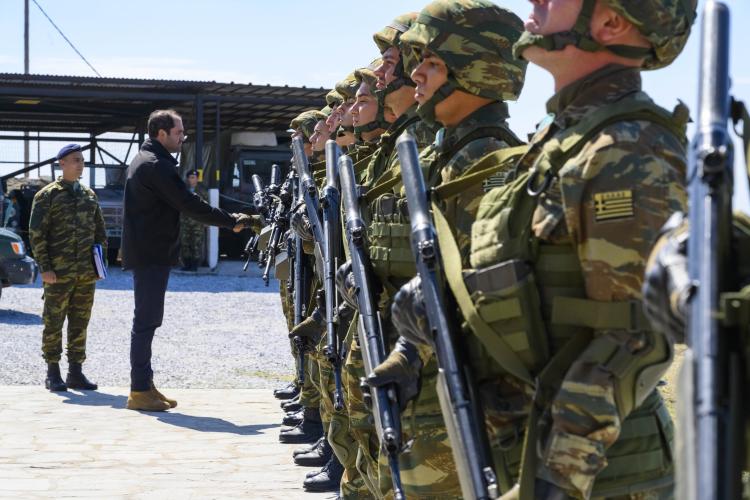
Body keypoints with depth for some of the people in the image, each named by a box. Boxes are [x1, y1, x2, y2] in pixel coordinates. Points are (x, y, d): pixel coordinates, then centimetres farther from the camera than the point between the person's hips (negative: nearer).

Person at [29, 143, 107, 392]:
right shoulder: (47, 196, -2)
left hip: (87, 273, 5)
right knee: (53, 323, 0)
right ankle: (53, 374, 9)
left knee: (80, 324, 6)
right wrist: (45, 268, -12)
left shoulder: (89, 195, 14)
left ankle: (75, 372, 13)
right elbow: (36, 233, -6)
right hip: (58, 273, -5)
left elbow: (99, 230, 19)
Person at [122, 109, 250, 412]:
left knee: (146, 320, 13)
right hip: (152, 253, -11)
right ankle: (140, 391, -5)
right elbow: (189, 205, -19)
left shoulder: (144, 160, 18)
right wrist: (232, 221, -11)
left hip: (146, 252, 11)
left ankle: (143, 385, 18)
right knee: (146, 320, -8)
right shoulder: (156, 165, -16)